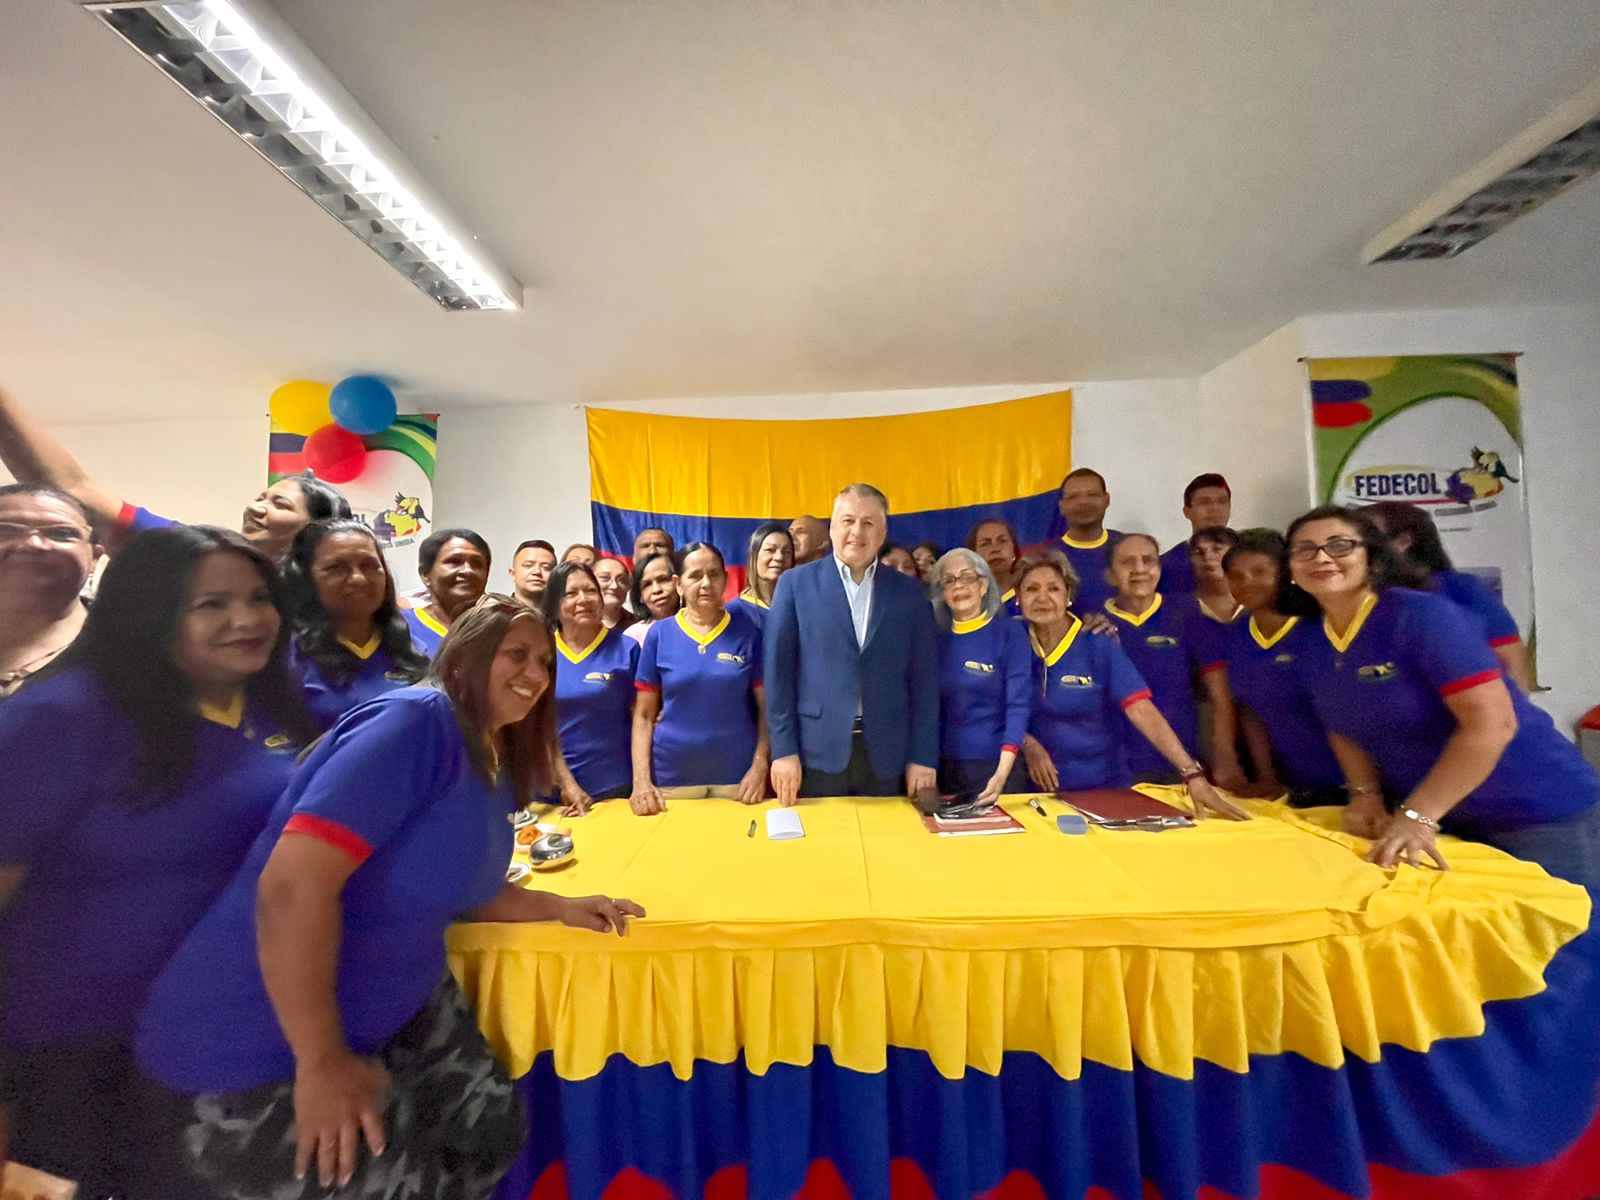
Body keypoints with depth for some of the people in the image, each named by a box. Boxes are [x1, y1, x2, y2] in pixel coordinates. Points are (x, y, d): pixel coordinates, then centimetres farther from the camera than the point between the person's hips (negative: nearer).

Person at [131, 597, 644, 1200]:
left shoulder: (496, 763, 3)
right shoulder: (417, 720, -26)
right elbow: (293, 885, -32)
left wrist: (556, 907, 3)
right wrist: (323, 1063, -24)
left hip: (395, 1010, 9)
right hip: (255, 1048, -9)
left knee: (494, 1131, 15)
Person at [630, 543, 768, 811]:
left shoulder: (748, 631, -3)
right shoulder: (659, 634, -1)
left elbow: (766, 708, -1)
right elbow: (644, 715, 1)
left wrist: (760, 767, -10)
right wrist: (641, 780, -7)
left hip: (737, 774, 0)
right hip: (672, 776, 1)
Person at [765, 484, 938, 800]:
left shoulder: (909, 592, 6)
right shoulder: (796, 583, 1)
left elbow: (924, 678, 5)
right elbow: (779, 669, -1)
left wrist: (923, 756, 1)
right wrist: (784, 749, -5)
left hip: (884, 753, 2)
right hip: (816, 749, -1)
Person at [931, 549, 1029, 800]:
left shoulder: (1010, 633, -6)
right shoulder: (937, 639, 4)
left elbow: (1018, 706, -13)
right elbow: (932, 707, 7)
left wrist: (1002, 772, -23)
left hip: (995, 765, -3)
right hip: (945, 766, 3)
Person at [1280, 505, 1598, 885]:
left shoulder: (1422, 615, -22)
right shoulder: (1310, 651, -3)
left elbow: (1491, 722, -27)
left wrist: (1416, 816, -30)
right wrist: (1366, 794, -7)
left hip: (1536, 815, -6)